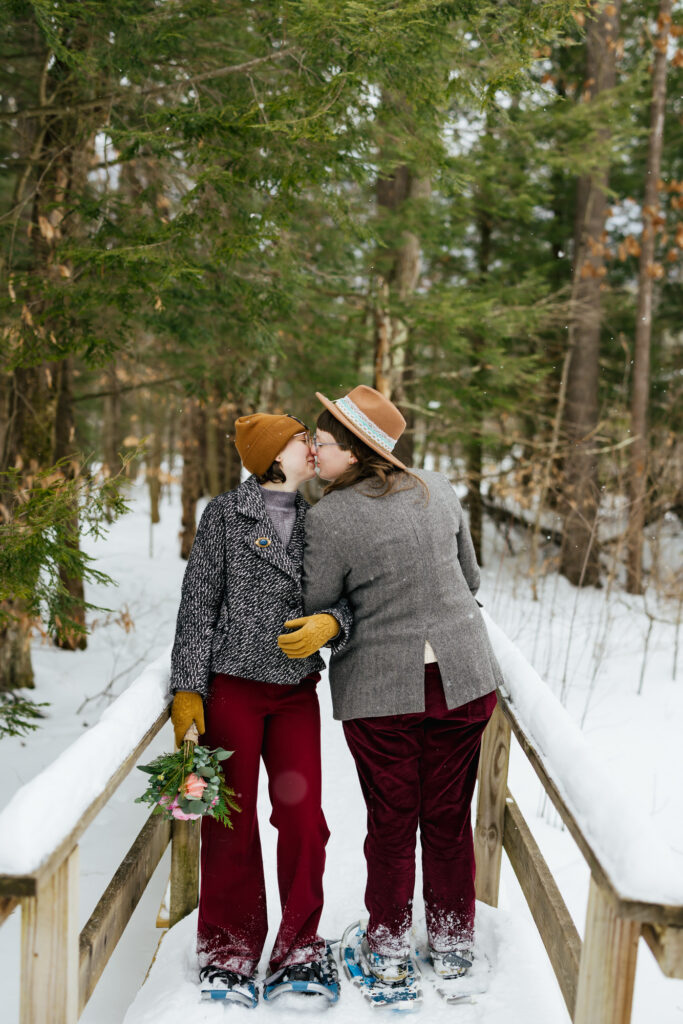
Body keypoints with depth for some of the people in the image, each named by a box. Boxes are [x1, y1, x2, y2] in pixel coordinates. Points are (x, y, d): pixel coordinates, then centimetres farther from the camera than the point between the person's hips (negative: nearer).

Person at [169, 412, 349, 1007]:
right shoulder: (225, 515, -1)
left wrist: (331, 622, -15)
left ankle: (299, 950, 18)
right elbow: (198, 603, -3)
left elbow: (344, 600, 9)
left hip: (296, 690, 3)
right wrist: (188, 689, -9)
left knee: (303, 819, 0)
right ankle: (230, 953, 20)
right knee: (231, 822, 3)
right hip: (231, 685, -3)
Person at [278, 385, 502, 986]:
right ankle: (453, 945, 29)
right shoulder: (436, 489, 0)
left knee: (390, 824, 12)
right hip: (461, 678, 4)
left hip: (379, 687, -4)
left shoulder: (330, 519, -16)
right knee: (449, 819, 15)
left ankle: (388, 948, 27)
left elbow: (316, 614, -7)